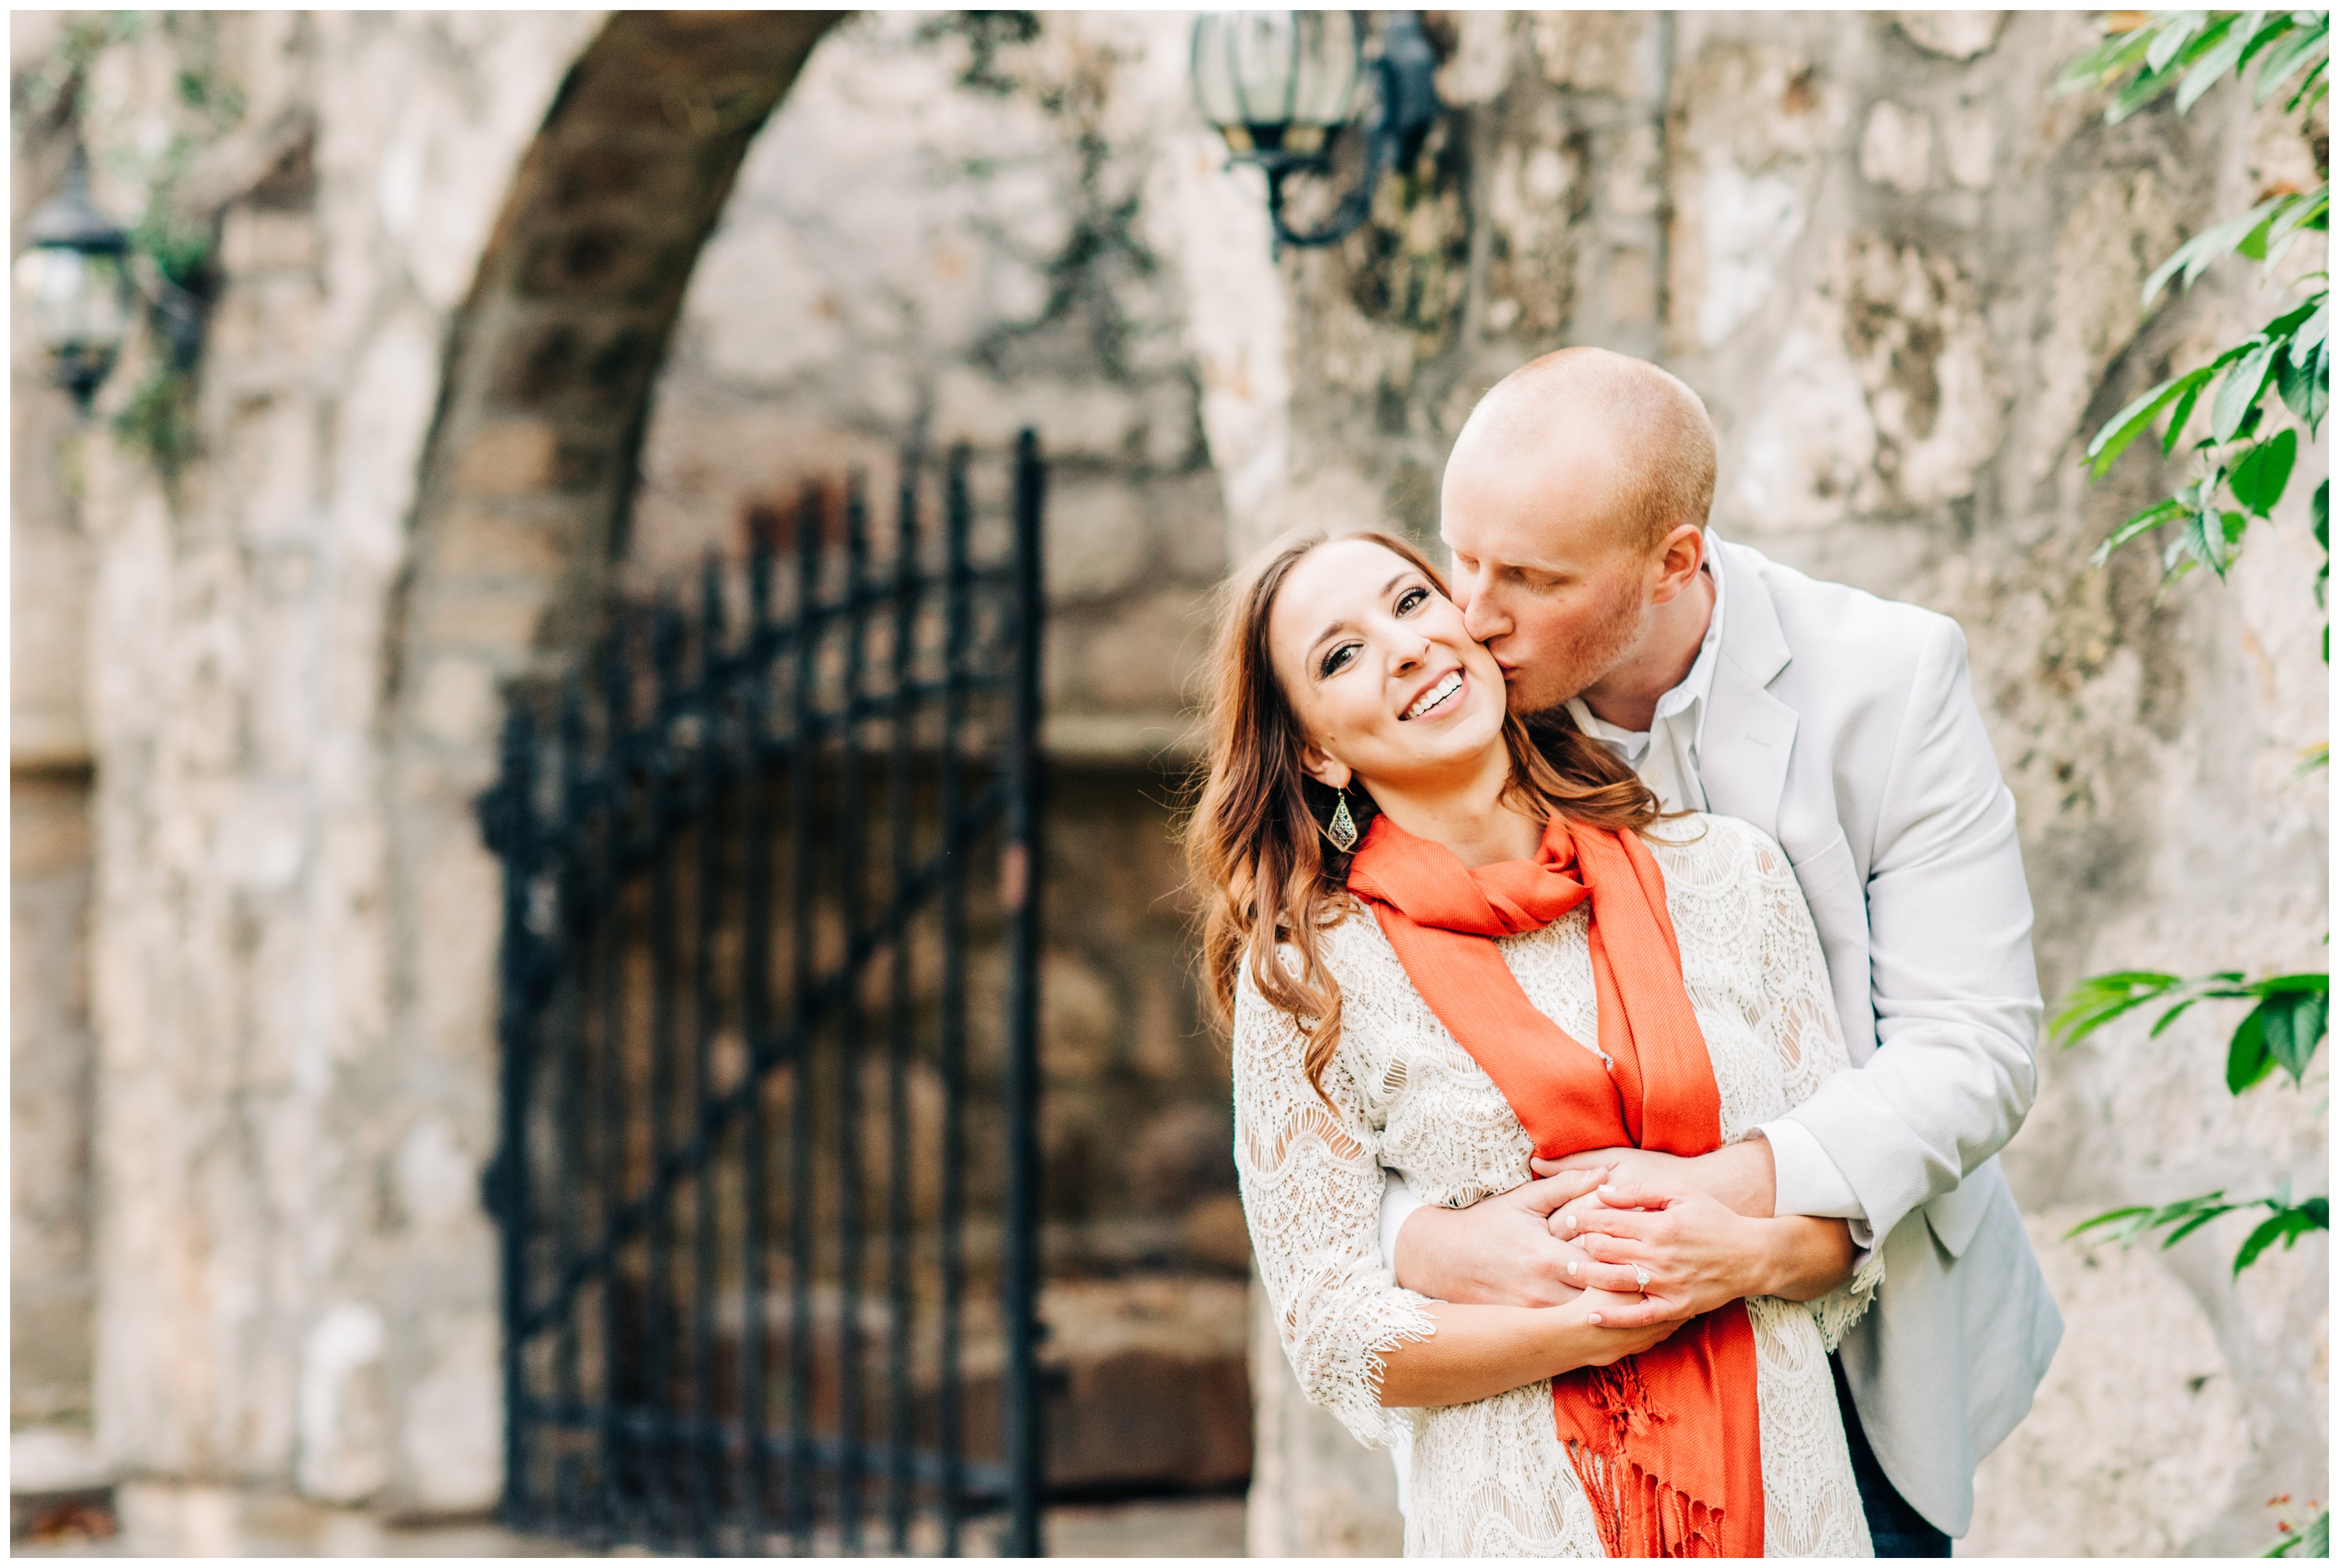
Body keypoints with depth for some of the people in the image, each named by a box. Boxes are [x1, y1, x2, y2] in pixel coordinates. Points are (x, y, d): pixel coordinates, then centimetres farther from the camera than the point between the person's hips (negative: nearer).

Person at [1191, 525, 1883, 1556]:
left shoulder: (1725, 873, 3)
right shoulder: (1307, 979, -3)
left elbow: (1854, 1207, 6)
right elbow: (1336, 1340, -6)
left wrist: (1749, 1253, -16)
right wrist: (1594, 1326, -18)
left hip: (1782, 1495, 2)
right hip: (1518, 1513, -2)